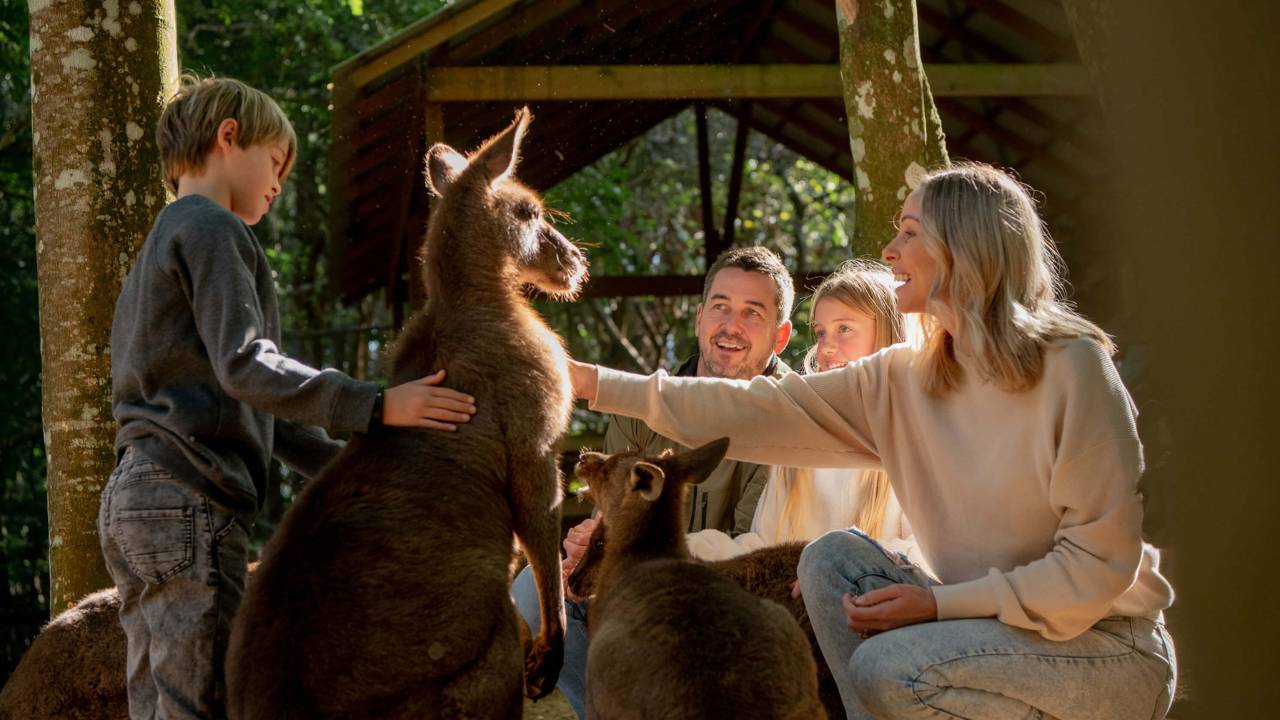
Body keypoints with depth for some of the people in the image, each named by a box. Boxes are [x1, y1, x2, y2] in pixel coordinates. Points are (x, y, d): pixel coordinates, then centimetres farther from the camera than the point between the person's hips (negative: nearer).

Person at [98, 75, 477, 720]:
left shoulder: (162, 244, 28)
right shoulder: (212, 229, -3)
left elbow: (252, 412, 25)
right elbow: (244, 367, -17)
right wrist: (376, 407, -18)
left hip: (135, 501, 10)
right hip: (189, 502, -10)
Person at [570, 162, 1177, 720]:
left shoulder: (1071, 366, -16)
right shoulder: (900, 381, 4)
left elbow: (1101, 561, -18)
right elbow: (762, 412, 0)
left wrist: (939, 602, -21)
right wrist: (599, 385, -3)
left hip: (1111, 650, -6)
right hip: (993, 624, 6)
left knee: (885, 668, -25)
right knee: (833, 557, -6)